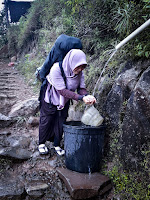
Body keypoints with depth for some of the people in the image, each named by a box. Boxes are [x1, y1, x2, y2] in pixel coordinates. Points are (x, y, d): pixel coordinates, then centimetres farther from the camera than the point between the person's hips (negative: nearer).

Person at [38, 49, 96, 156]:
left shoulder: (79, 72, -18)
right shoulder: (56, 69, -35)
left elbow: (81, 88, -13)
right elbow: (62, 91, -36)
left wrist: (87, 96, -37)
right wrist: (81, 98, -42)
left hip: (64, 101, 4)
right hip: (51, 99, -4)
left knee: (61, 122, 9)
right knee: (46, 121, 9)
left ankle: (57, 145, 28)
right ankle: (42, 143, 30)